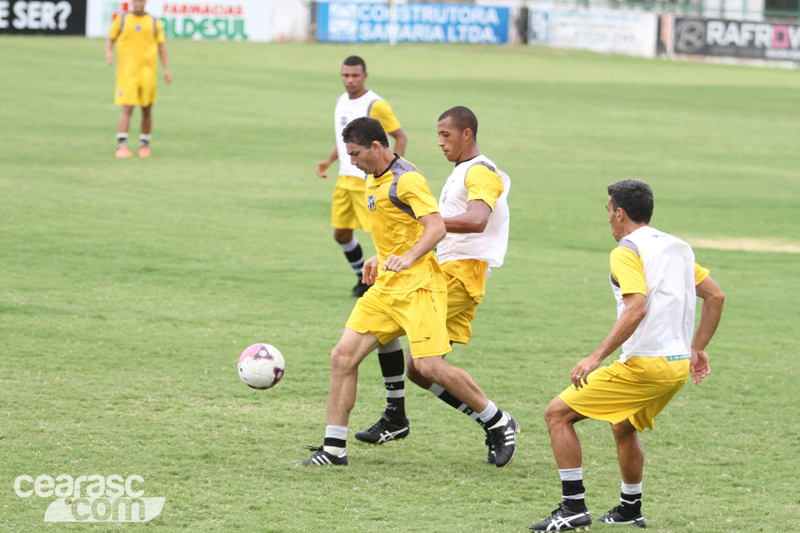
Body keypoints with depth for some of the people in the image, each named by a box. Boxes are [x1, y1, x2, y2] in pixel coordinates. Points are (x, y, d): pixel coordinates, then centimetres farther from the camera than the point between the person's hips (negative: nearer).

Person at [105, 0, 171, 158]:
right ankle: (122, 146, -18)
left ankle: (145, 145, 22)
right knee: (127, 109, -14)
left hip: (148, 72, 2)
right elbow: (110, 40, 12)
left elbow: (161, 46, 11)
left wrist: (166, 69, 2)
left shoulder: (154, 22, 9)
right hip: (127, 72, -2)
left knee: (147, 110, 7)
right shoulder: (122, 19, 7)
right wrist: (108, 52, -10)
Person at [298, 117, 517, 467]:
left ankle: (500, 424, 4)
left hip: (418, 286, -9)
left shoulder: (406, 180, -14)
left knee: (429, 366, -15)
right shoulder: (373, 181, 14)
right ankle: (333, 449, 2)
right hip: (385, 289, 9)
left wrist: (408, 257, -36)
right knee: (343, 356, -2)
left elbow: (436, 228, -23)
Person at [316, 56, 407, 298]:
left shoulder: (376, 105, -12)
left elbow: (400, 137, -9)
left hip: (369, 180, -8)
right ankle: (363, 278, 26)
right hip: (345, 178, 8)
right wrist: (328, 161, 11)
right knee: (341, 234, 9)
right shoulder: (341, 102, 12)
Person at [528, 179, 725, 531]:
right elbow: (716, 296, 17)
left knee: (558, 414, -1)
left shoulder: (627, 251, -9)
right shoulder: (677, 247, 16)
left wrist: (597, 357, -24)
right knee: (624, 426, 32)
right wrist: (697, 349, 22)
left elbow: (637, 308, -23)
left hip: (644, 365, -9)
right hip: (678, 366, 9)